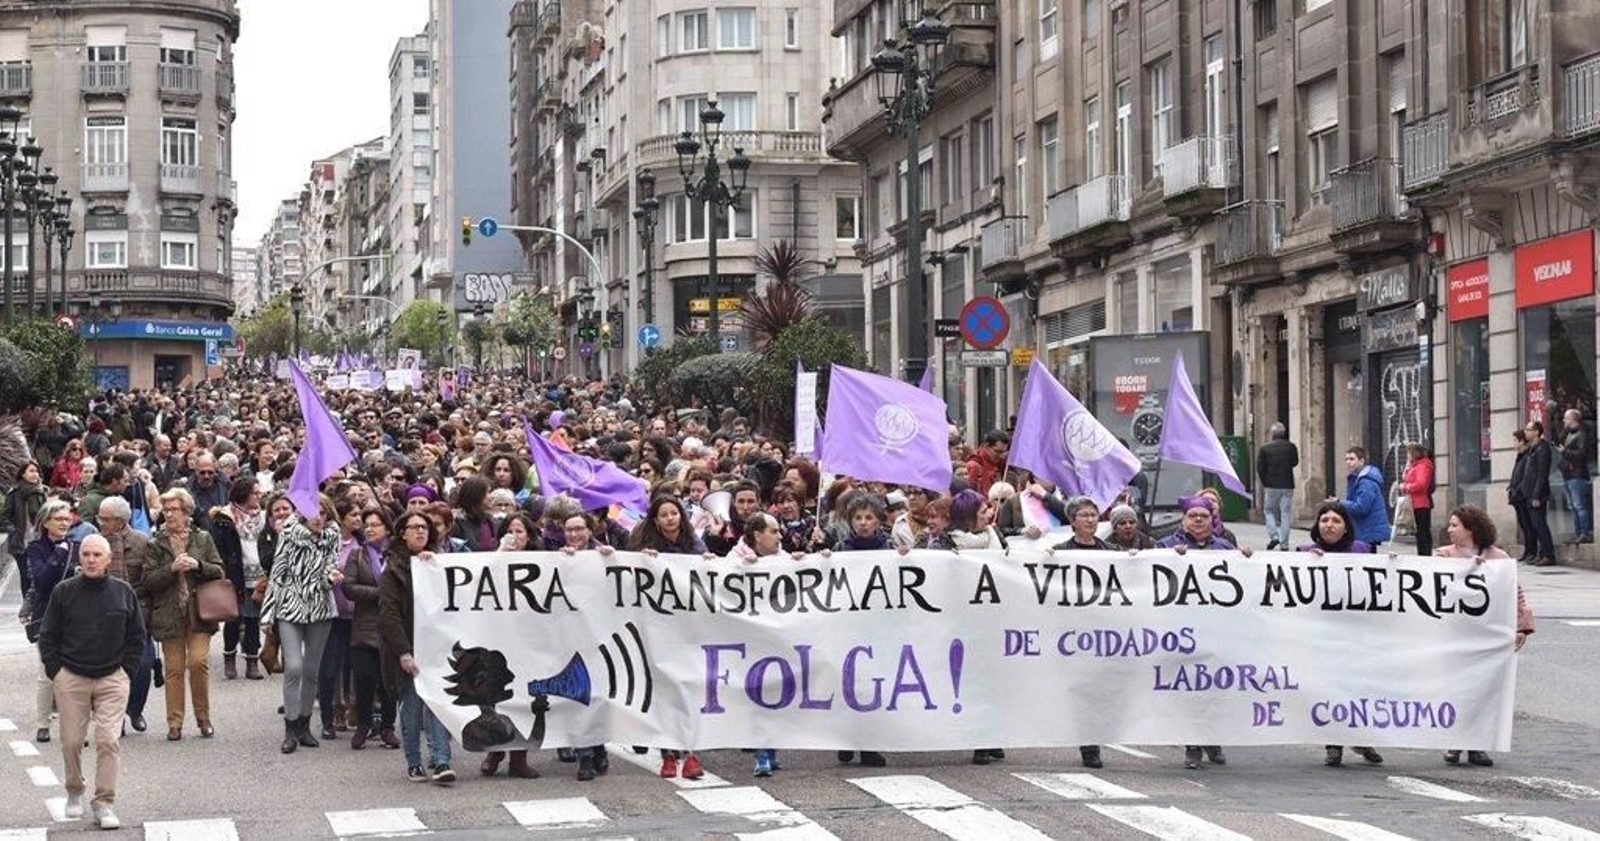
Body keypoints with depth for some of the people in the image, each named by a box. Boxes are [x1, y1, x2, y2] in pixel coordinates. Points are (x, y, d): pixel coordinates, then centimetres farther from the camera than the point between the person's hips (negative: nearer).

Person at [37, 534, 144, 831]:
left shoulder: (123, 592, 3)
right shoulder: (64, 591, 1)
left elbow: (136, 636, 11)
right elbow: (48, 636, 7)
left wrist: (128, 671, 3)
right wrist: (55, 671, 0)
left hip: (112, 680, 0)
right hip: (71, 679, 0)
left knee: (109, 741, -9)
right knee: (71, 741, 4)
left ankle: (105, 803, -3)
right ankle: (74, 794, 27)